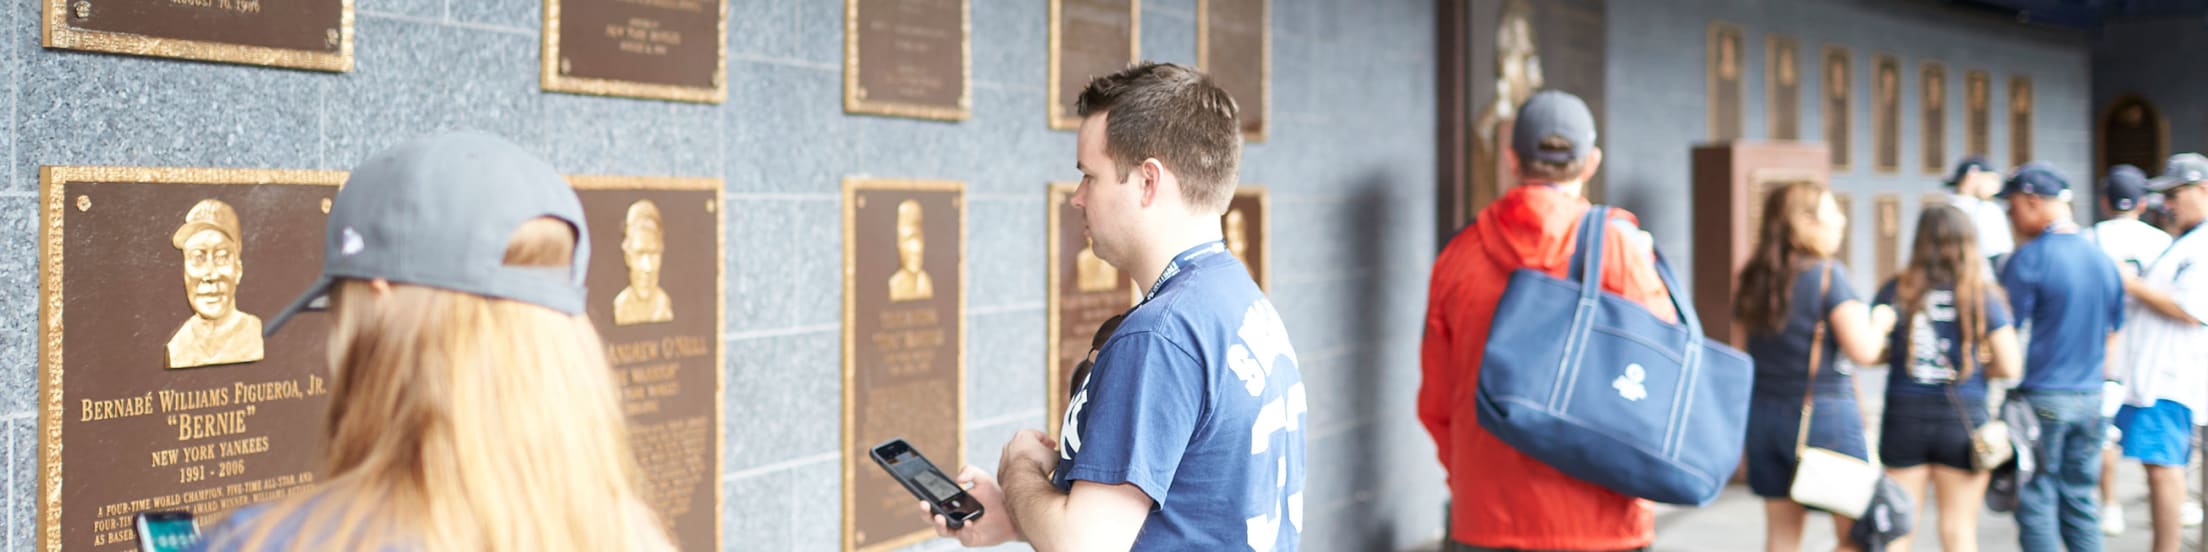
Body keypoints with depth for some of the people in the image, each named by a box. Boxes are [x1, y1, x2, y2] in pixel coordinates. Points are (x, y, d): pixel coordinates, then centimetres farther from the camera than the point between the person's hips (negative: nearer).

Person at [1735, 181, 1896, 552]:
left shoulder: (1755, 279, 7)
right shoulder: (1827, 274, -12)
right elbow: (1863, 351, -16)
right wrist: (1880, 322, 3)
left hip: (1764, 414, 6)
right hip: (1824, 414, -6)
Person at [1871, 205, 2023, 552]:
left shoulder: (1895, 292, -4)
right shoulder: (1983, 296, -6)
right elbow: (2009, 366, -8)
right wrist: (1974, 367, 10)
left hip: (1903, 418, 1)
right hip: (1964, 419, -1)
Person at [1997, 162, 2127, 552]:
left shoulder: (2029, 259, -12)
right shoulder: (2103, 260, 9)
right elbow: (2111, 335, 17)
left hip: (2040, 398, -6)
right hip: (2089, 398, 6)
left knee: (2036, 503, 0)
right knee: (2079, 499, 12)